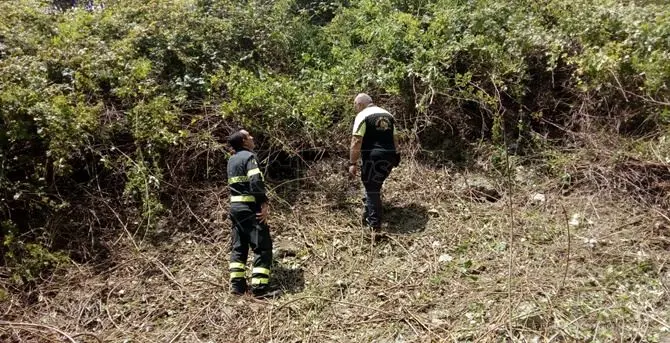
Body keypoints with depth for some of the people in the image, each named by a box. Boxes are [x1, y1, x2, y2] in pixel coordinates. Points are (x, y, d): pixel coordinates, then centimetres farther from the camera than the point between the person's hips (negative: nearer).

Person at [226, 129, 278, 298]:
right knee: (263, 247, -5)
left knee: (238, 247, 13)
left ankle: (237, 285, 14)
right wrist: (264, 203, -18)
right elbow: (256, 181, -22)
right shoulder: (249, 156, -9)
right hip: (250, 208, -9)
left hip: (235, 206, 9)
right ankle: (260, 288, -8)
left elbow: (234, 184, 17)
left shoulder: (232, 160, 16)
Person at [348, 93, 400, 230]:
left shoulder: (362, 115, -6)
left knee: (371, 189, 4)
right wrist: (395, 157, 26)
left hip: (373, 157, -7)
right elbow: (395, 138, 19)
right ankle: (369, 214, 38)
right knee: (375, 186, 24)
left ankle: (374, 224, 9)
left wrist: (352, 163, -13)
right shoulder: (388, 115, 17)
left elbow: (356, 141, -14)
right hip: (389, 157, 7)